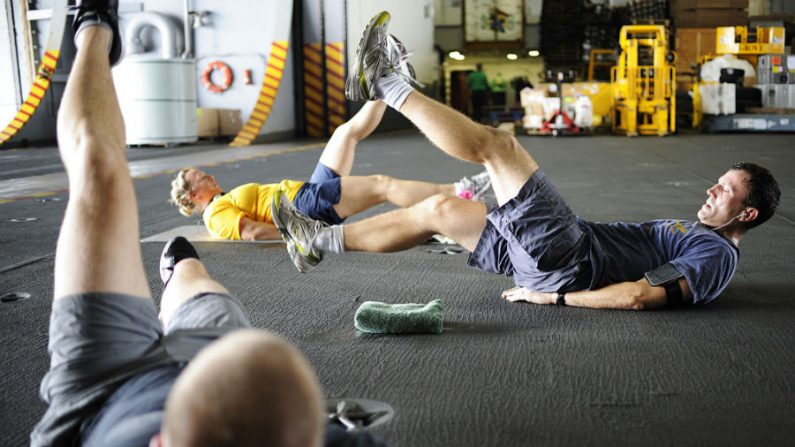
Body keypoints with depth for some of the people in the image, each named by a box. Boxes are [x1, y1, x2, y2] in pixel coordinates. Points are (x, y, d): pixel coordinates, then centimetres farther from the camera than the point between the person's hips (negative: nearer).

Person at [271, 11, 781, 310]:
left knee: (496, 145, -13)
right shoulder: (696, 234, 24)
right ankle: (319, 241, 16)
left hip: (566, 259, -10)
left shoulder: (716, 254, -8)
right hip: (552, 257, 10)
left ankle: (384, 83, 0)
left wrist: (555, 297, -20)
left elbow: (641, 296, -22)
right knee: (439, 209, 9)